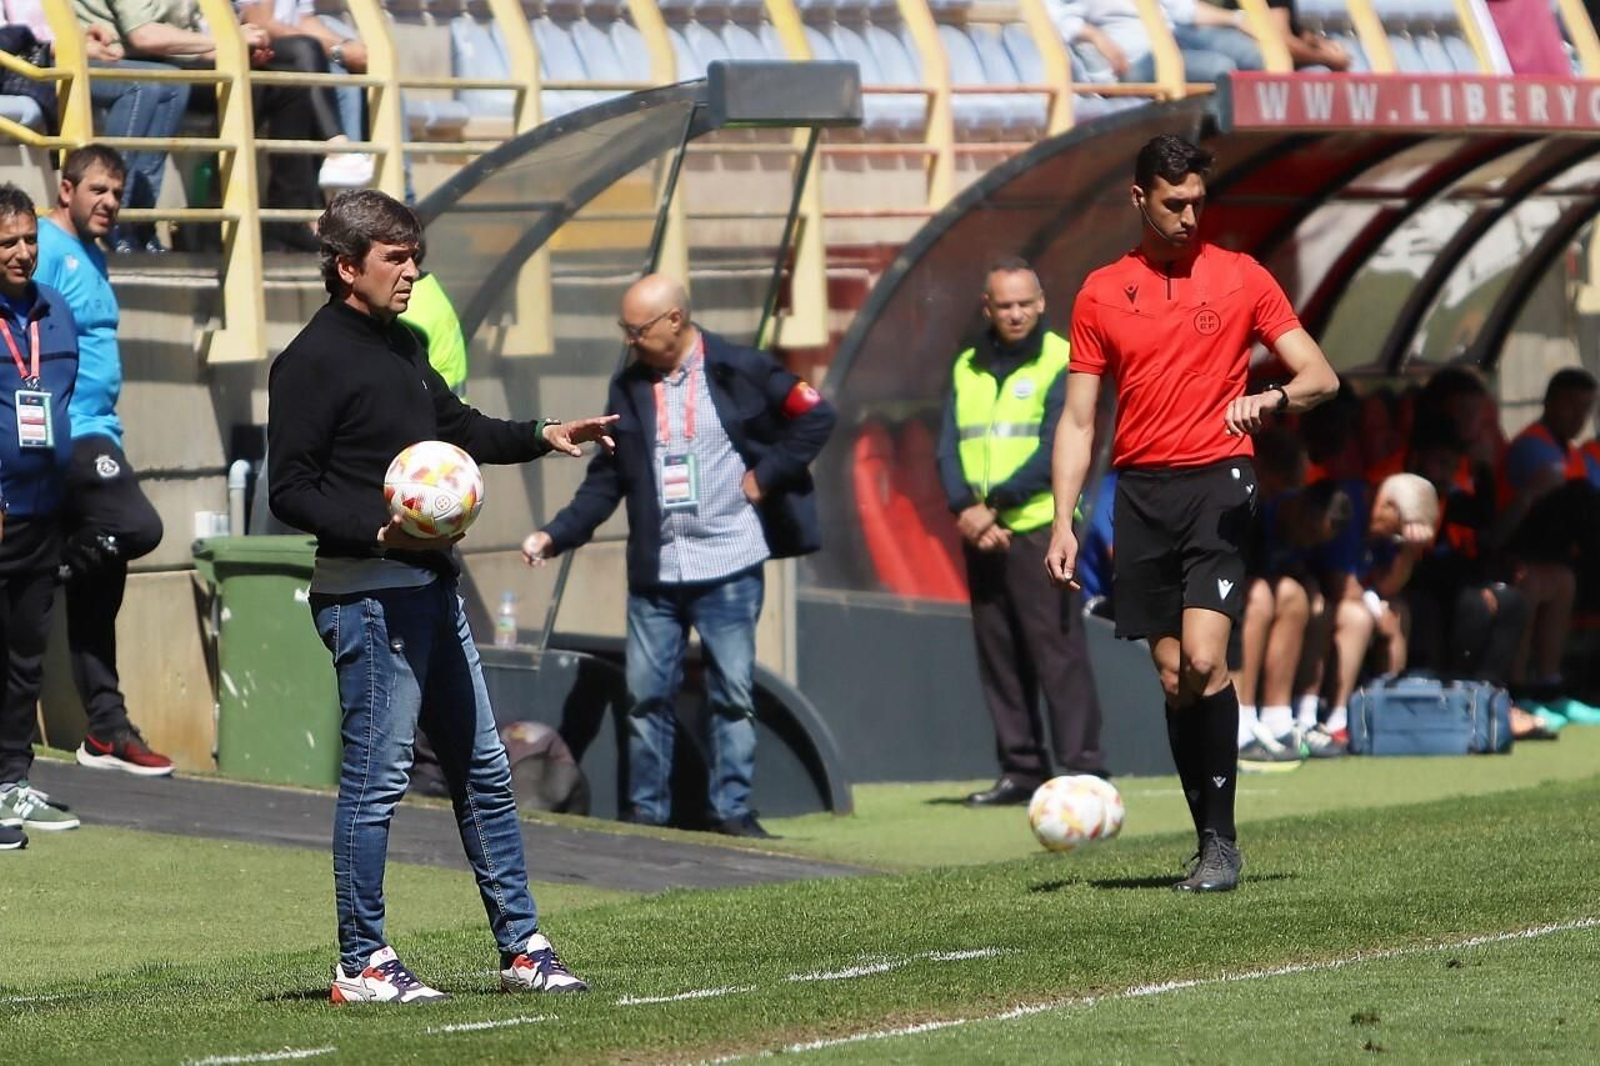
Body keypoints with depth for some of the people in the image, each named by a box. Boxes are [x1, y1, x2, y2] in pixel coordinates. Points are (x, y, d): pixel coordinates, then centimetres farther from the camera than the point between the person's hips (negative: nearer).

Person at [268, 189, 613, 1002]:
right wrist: (377, 531, -24)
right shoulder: (313, 361, -12)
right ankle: (362, 965, 2)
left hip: (430, 585, 10)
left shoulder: (400, 343, 16)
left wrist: (541, 438, 21)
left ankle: (522, 947, 18)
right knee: (377, 775, -5)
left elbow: (456, 428, 31)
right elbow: (291, 491, -14)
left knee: (482, 769, 12)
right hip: (367, 592, -10)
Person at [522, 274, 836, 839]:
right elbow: (606, 480, 11)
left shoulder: (740, 371, -4)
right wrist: (556, 535, 0)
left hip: (729, 565, -4)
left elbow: (815, 416, -1)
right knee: (647, 693, 3)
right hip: (655, 570, 4)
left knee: (732, 691, 1)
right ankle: (645, 810, 10)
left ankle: (732, 810, 6)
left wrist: (766, 475, -7)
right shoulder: (629, 387, 9)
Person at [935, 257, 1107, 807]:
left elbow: (1055, 451, -10)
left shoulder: (1060, 362, -2)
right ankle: (1021, 768, 11)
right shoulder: (967, 369, 15)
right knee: (998, 654, 6)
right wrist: (965, 509, -10)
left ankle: (1080, 767, -11)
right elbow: (949, 448, 8)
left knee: (1055, 649, -10)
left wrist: (993, 505, -14)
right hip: (982, 533, 6)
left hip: (1039, 528, -6)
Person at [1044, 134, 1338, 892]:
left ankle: (1222, 843, -10)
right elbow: (1078, 419, 11)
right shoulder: (1102, 294, 10)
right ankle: (1212, 844, 9)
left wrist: (1271, 399, -18)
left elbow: (1320, 378, 5)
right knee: (1172, 676, 2)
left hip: (1218, 484, -3)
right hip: (1140, 493, 3)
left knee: (1202, 659, -17)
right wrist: (1063, 521, 2)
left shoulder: (1241, 278, 5)